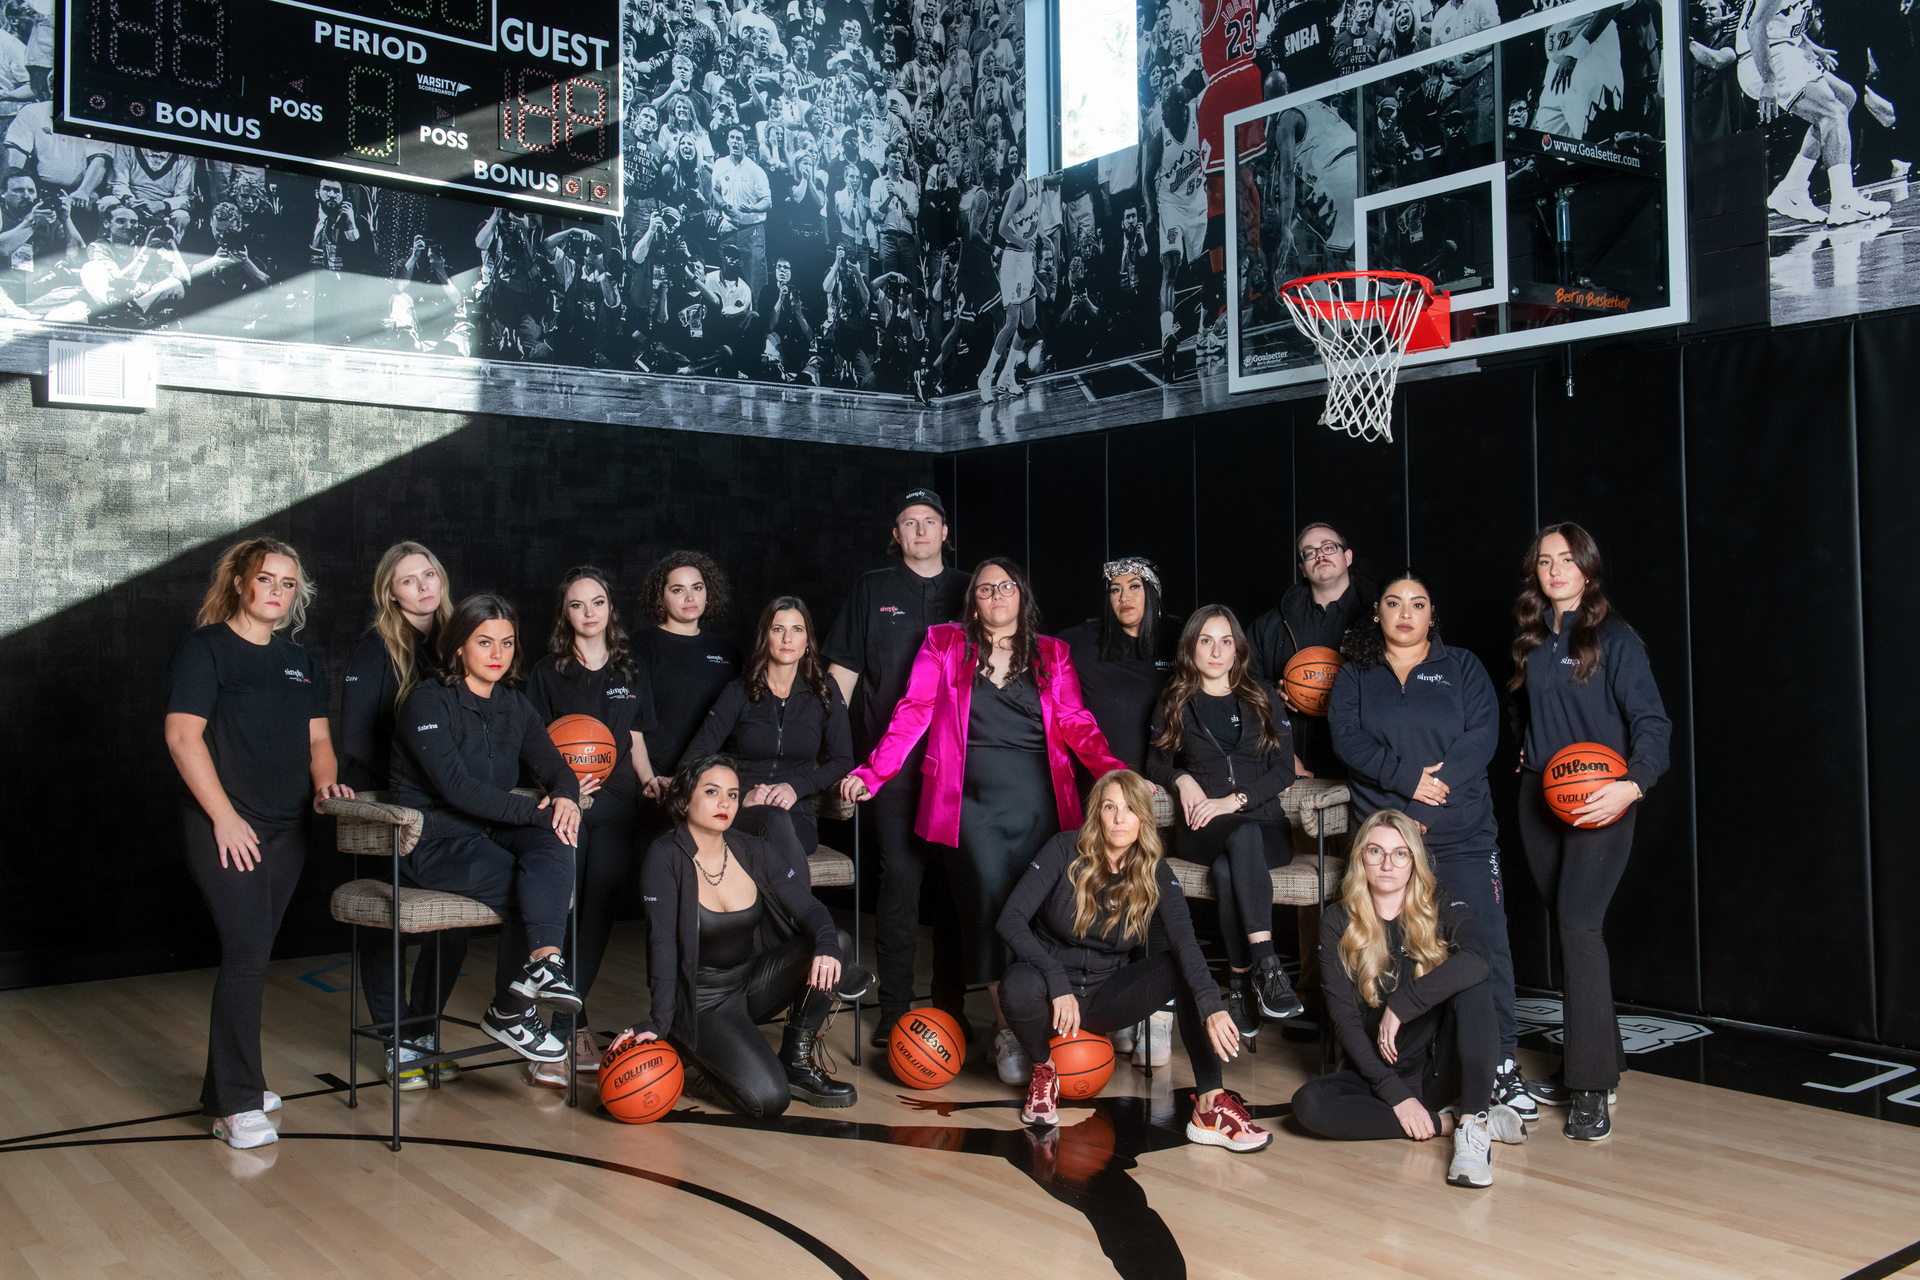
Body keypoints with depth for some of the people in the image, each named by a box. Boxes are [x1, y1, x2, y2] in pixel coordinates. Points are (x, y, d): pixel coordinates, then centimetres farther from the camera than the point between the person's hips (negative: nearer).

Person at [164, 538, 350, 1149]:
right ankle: (237, 1105, -7)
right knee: (247, 954, -13)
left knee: (251, 956, 10)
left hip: (287, 827, 6)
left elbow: (317, 738, 19)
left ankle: (227, 1087, 20)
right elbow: (183, 734, -11)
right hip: (225, 828, -6)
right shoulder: (205, 648, -4)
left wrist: (324, 780, -3)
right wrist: (225, 817, -16)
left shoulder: (300, 661, 16)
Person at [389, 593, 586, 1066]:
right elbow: (456, 786, -23)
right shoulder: (429, 702, -11)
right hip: (432, 843, -5)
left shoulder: (513, 704, 11)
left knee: (554, 838, -27)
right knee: (527, 889, -25)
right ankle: (511, 1011, -13)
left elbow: (555, 765, 4)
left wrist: (565, 798, -21)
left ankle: (544, 959, -39)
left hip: (488, 831, 6)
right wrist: (536, 811, -29)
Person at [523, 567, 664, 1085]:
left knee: (603, 897, -20)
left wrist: (649, 779, 6)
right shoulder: (548, 673, 12)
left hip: (617, 798, 2)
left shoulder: (629, 674, 21)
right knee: (563, 905, -23)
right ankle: (576, 1027, -19)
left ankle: (561, 1031, -16)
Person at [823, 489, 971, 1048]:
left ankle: (951, 1004, 13)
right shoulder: (872, 589, 10)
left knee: (954, 878, 3)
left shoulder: (967, 591, 13)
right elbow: (843, 670, 9)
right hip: (893, 760, -2)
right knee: (900, 876, -6)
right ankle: (893, 1008, 2)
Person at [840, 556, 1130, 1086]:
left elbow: (1073, 722, 10)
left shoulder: (1051, 654, 18)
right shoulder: (944, 645, 14)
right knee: (990, 892, -18)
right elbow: (914, 712, 7)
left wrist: (1115, 770, -6)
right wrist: (871, 773, -4)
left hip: (1039, 798, 2)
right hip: (973, 798, -1)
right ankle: (1005, 1025, -10)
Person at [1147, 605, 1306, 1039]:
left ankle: (1243, 982, -38)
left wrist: (1233, 800, -10)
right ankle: (1266, 966, -41)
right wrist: (1182, 779, -2)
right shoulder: (1175, 704, 16)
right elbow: (1155, 761, 21)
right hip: (1202, 831, 0)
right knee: (1243, 838, -37)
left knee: (1228, 869, -36)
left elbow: (1284, 769, 5)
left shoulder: (1263, 698, 14)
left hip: (1264, 826, 0)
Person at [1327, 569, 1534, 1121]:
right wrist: (1407, 778, -15)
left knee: (1484, 942, -8)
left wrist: (1439, 782, -15)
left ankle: (1501, 1063, -1)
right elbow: (1347, 738, -2)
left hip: (1463, 832, 0)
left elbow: (1482, 736, 0)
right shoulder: (1355, 675, 13)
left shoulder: (1462, 667, 13)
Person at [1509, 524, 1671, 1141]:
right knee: (1567, 927, 9)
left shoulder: (1615, 638, -6)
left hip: (1598, 801, -6)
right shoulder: (1532, 642, 12)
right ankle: (1594, 1061, 20)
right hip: (1539, 798, 6)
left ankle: (1593, 1088, -12)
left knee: (1579, 923, -16)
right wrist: (1525, 750, 10)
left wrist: (1634, 784, -27)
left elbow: (1652, 722, -12)